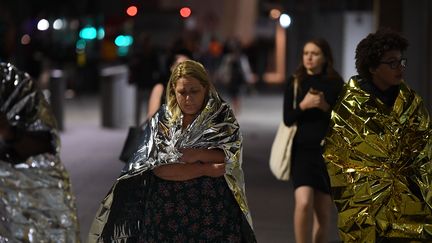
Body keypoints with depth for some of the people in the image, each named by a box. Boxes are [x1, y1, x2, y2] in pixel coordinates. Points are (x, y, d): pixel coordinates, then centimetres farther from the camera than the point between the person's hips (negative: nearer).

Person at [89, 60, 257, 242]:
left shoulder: (222, 116, 2)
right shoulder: (161, 120, 1)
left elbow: (231, 157, -7)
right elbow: (159, 168, -10)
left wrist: (198, 154, -20)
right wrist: (206, 169, -16)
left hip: (213, 212, 0)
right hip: (167, 214, 0)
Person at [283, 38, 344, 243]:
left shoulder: (336, 84, 2)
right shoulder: (295, 82, 3)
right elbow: (287, 119, -2)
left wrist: (326, 107, -14)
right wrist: (304, 105, -18)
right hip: (302, 150, -1)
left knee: (323, 212, 7)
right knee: (304, 203, -20)